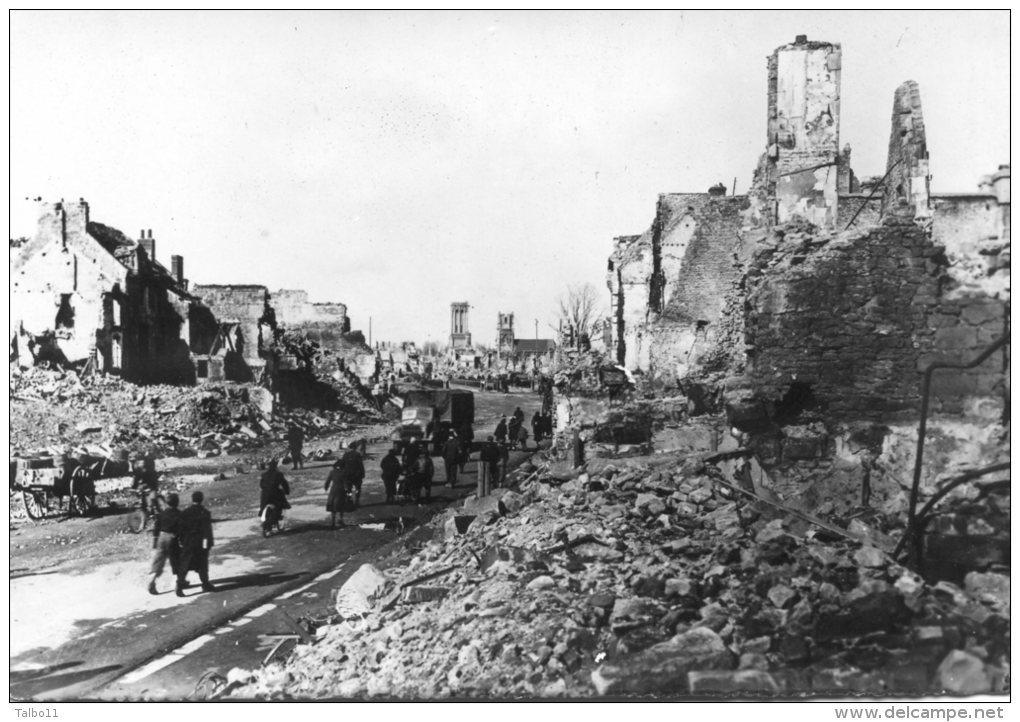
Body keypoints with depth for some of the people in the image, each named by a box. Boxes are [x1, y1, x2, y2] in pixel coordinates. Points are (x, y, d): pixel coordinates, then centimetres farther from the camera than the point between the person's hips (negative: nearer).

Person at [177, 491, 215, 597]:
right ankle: (205, 584, 21)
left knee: (184, 565, 4)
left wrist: (181, 540, 8)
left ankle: (180, 585, -6)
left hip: (187, 543, 1)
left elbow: (181, 528, 0)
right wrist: (208, 543, -7)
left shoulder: (185, 513, -2)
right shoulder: (205, 513, -8)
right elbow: (207, 530, -11)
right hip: (201, 543, -1)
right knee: (202, 565, 11)